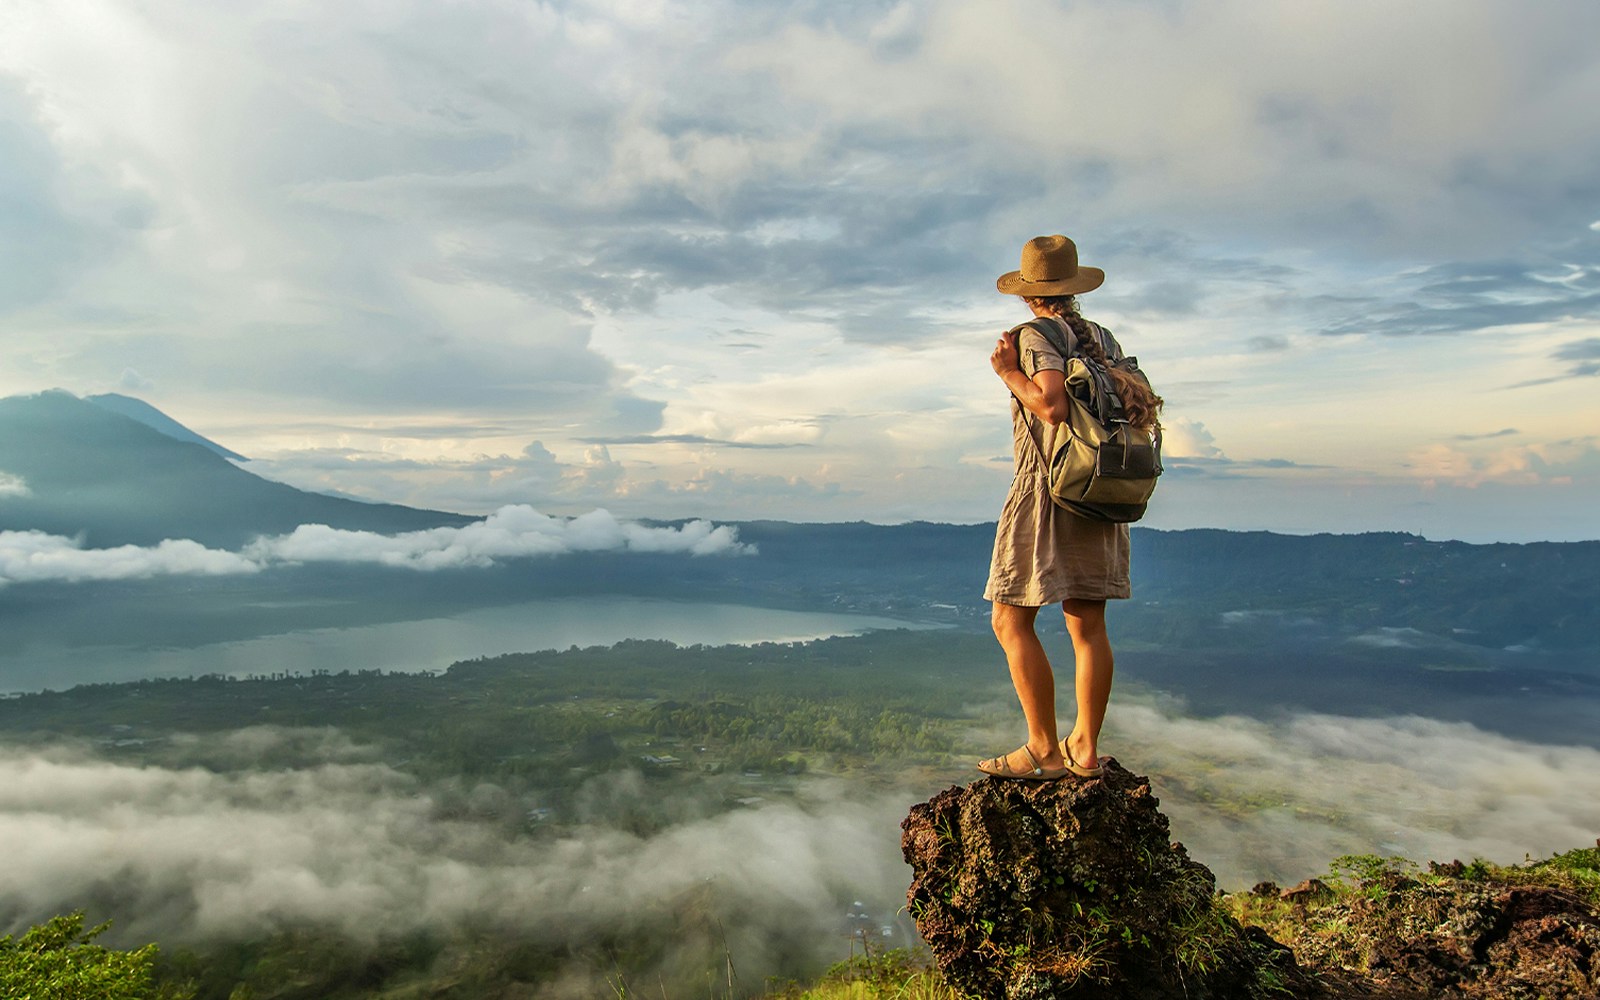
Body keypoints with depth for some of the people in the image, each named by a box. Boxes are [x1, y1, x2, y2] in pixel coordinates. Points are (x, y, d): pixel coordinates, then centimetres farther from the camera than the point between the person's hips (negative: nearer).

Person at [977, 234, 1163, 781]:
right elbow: (1137, 409, 13)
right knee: (1087, 623, 8)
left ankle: (1044, 750, -1)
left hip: (1047, 488, -7)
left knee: (1011, 620, -1)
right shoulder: (1104, 339, 12)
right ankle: (1085, 749, 14)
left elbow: (1052, 406, -22)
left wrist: (1008, 372, -9)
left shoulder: (1037, 336, -8)